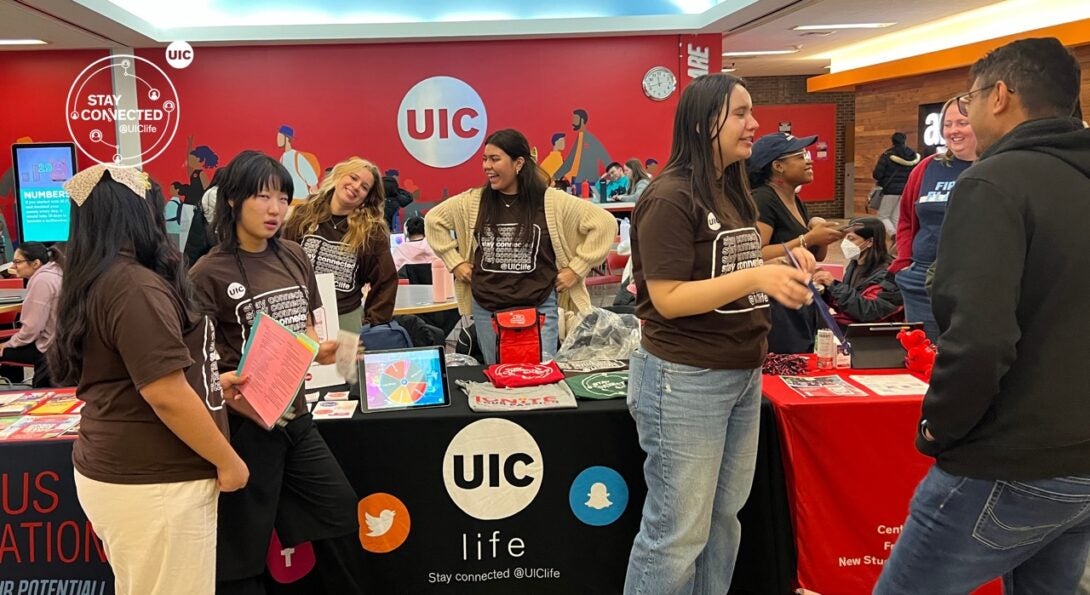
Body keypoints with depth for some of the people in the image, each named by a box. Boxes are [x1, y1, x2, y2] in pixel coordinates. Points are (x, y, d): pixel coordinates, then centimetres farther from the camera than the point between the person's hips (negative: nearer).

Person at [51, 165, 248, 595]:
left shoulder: (95, 284, 9)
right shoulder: (135, 286, -20)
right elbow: (166, 395, -23)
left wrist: (211, 386, 17)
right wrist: (227, 461, -13)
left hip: (117, 472, 10)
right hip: (151, 484, -10)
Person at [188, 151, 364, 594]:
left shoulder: (294, 258, 5)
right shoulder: (208, 274, -13)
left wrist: (322, 350, -6)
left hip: (295, 416, 6)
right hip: (244, 424, -6)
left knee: (340, 512, 16)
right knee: (243, 546, 8)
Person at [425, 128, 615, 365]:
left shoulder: (551, 202, -8)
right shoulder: (473, 202, 1)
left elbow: (604, 223, -7)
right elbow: (433, 219, 15)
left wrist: (576, 268, -7)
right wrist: (454, 262, 8)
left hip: (539, 308, -3)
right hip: (486, 310, 3)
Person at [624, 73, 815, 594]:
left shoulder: (734, 191, 12)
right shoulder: (670, 197, -15)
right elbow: (667, 299, -19)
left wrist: (783, 264, 4)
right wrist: (757, 277, -25)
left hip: (742, 374, 9)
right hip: (685, 380, -9)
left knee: (723, 519, 17)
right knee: (677, 532, 1)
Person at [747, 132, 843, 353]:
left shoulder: (797, 202, 13)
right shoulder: (762, 199, -13)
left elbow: (816, 256, 21)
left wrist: (823, 236, -1)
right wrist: (807, 239, -21)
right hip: (775, 314, -9)